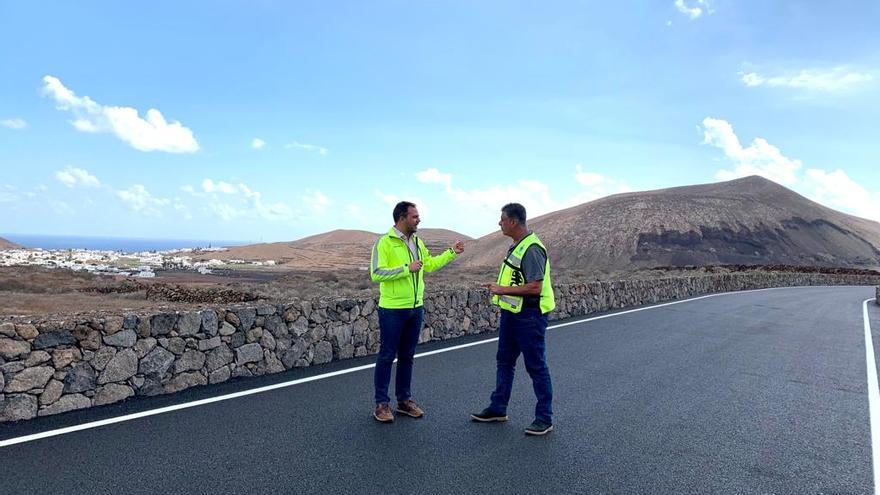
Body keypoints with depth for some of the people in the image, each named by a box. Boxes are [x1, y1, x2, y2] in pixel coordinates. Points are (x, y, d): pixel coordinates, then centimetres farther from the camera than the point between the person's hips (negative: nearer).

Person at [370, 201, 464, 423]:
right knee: (387, 356, 3)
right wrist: (407, 269, -22)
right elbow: (376, 273, -21)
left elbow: (430, 264, 22)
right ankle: (381, 403, 14)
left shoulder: (417, 242, 10)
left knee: (407, 356, 14)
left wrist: (451, 253, 18)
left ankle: (404, 400, 26)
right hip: (392, 310, -7)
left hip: (416, 309, 7)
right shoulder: (384, 242, -13)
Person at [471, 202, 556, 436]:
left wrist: (503, 290, -21)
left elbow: (535, 287, -27)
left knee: (536, 366, 1)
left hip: (529, 316, -10)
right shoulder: (516, 246, 10)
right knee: (504, 361, 17)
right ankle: (498, 408, 30)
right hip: (511, 313, 10)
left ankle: (545, 418, 14)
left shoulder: (532, 249, -21)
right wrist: (498, 288, 11)